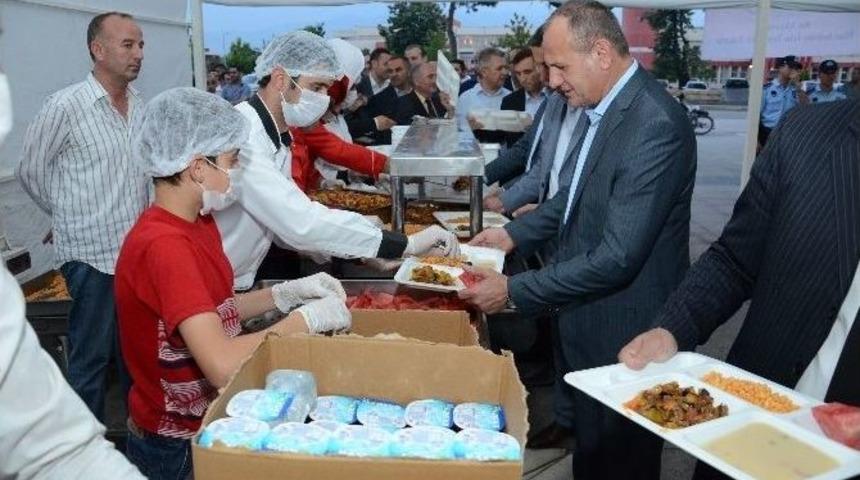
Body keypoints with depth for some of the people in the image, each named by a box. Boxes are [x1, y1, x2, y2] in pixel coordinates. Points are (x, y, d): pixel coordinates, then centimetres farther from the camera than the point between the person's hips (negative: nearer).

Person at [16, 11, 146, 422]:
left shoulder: (138, 104, 6)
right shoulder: (65, 106, -13)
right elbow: (30, 172, -2)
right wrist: (72, 218, 7)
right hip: (92, 255, -6)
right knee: (91, 357, 6)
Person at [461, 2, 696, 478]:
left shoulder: (656, 125, -27)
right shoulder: (605, 106, 1)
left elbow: (617, 258, -29)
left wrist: (513, 291, -22)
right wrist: (514, 233, 7)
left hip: (619, 336, -8)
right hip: (586, 321, 8)